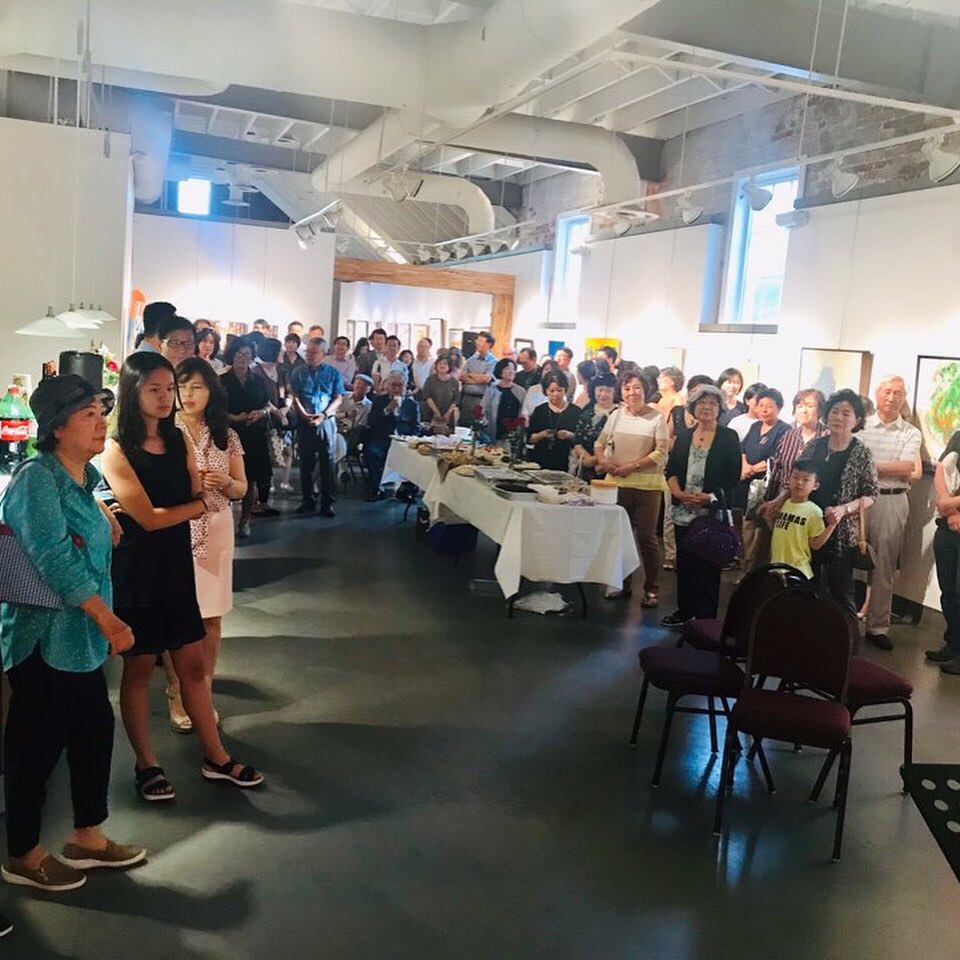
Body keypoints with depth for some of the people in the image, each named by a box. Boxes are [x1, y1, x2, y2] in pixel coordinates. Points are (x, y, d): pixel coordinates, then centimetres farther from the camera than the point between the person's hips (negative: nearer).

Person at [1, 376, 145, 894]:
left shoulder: (82, 477, 8)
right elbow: (55, 560, -25)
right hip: (42, 636, -9)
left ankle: (87, 837, 31)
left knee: (95, 729, 14)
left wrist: (102, 514, 17)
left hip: (80, 636, 9)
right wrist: (108, 619, -26)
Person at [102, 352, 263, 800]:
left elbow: (200, 501, 1)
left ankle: (216, 758, 21)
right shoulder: (117, 451, -12)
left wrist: (159, 510, -16)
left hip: (176, 564, 5)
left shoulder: (178, 440, 6)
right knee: (139, 669, 9)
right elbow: (149, 518, -17)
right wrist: (199, 503, -5)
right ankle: (146, 764, 24)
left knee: (193, 665, 11)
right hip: (135, 568, -5)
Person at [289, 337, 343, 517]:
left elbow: (338, 399, 1)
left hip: (327, 422, -1)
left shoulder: (333, 373, 6)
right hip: (304, 422, 1)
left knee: (327, 462, 0)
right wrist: (304, 414, -15)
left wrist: (323, 415, -14)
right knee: (306, 462, 6)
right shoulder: (299, 372, 7)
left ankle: (327, 503, 4)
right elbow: (294, 397, 1)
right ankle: (307, 501, 15)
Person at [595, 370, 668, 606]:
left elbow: (661, 453, -9)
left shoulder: (656, 418, -5)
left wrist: (632, 466, -15)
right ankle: (623, 583, 25)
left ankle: (652, 588, 11)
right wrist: (603, 461, -7)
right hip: (617, 483, 4)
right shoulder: (616, 415, 8)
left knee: (646, 536, 0)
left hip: (647, 485, -4)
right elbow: (600, 443, 13)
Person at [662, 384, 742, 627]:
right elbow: (671, 470, 9)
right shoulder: (683, 437, 13)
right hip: (683, 512, 4)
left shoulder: (729, 438, 1)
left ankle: (707, 617, 7)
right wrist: (679, 493, -9)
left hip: (712, 512, -4)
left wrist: (710, 497, -16)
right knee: (684, 562, 10)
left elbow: (733, 476, -4)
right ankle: (684, 611, 22)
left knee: (707, 565, -1)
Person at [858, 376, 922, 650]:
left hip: (892, 502, 1)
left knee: (884, 567, 5)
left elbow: (909, 468, -8)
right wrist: (895, 470, -8)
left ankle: (878, 626, 13)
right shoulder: (861, 426, 6)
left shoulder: (911, 433, 7)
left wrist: (869, 466, -9)